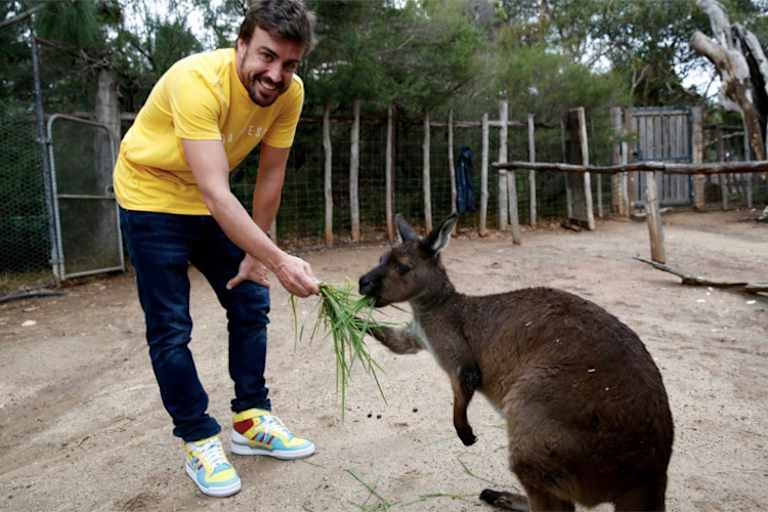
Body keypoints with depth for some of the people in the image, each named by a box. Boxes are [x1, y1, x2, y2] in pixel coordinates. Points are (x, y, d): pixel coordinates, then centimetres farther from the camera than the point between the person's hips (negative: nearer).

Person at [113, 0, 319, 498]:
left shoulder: (290, 91, -16)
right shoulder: (197, 79, -33)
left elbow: (270, 176, -8)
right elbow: (215, 194, -40)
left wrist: (255, 255, -4)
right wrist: (278, 260, -46)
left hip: (211, 203, 6)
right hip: (153, 197, -6)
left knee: (251, 302, 5)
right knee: (171, 327, -5)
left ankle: (251, 422, 19)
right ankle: (199, 442, 11)